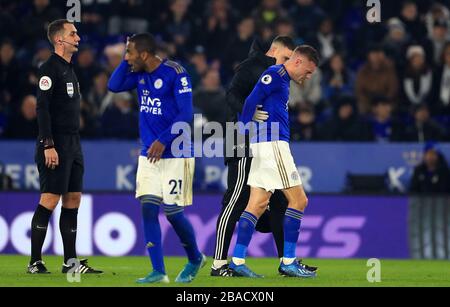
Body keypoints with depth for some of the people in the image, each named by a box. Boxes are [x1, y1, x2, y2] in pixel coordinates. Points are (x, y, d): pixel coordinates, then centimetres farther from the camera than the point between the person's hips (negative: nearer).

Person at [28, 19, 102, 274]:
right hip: (56, 144, -9)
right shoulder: (50, 69, -10)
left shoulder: (69, 69, 19)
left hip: (73, 144, 9)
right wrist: (48, 145, -22)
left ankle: (71, 262, 11)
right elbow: (42, 108, -16)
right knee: (50, 200, -10)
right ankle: (35, 263, -7)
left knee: (73, 200, 8)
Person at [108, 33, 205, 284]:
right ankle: (158, 272, -3)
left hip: (175, 154, -7)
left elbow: (186, 114, -17)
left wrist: (163, 141, -21)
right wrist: (127, 61, -1)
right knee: (148, 208, -5)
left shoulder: (174, 73, -14)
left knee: (173, 212, -5)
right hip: (149, 154, 7)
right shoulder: (140, 74, 8)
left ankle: (195, 259, 21)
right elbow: (115, 86, 5)